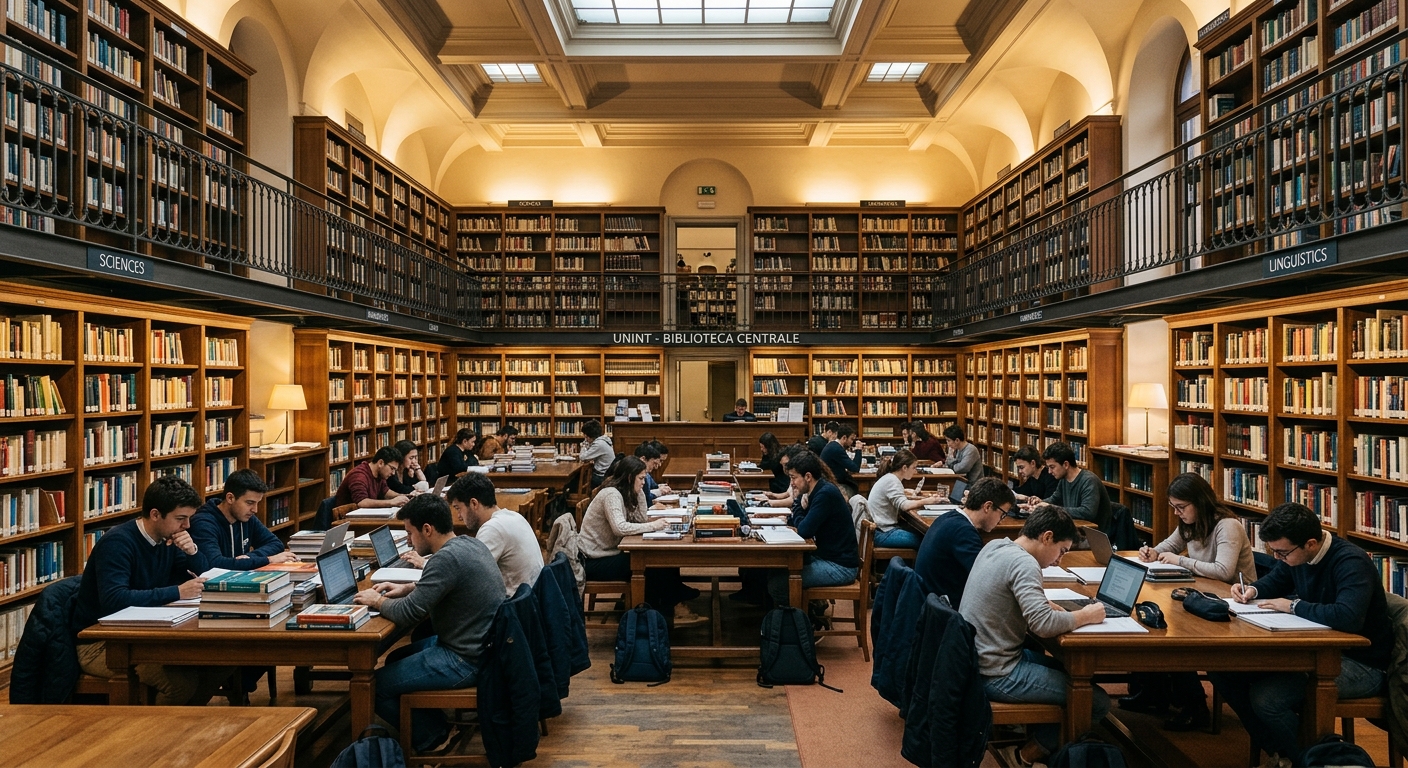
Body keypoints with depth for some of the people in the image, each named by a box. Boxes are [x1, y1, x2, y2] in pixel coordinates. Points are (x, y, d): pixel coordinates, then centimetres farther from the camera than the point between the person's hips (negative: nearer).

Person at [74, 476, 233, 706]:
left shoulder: (168, 539, 4)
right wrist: (176, 593, -31)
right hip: (100, 644, -8)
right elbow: (113, 599, -34)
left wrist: (192, 551, -9)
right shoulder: (118, 542, -20)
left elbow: (205, 574, 12)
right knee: (183, 678, -29)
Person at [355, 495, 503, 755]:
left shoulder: (447, 557, -25)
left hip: (467, 660, -10)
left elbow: (408, 615, -22)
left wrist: (377, 600, -3)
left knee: (375, 685, -1)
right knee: (396, 659, 24)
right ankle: (438, 729, 23)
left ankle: (432, 739, 15)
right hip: (481, 645, 10)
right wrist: (408, 588, 14)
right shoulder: (470, 543, 4)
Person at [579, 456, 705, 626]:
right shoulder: (611, 494, -20)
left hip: (609, 552, 9)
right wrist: (653, 526, -28)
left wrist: (640, 493, -6)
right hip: (595, 560, -9)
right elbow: (619, 528, -34)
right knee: (652, 566, -18)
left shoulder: (626, 493, 8)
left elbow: (641, 520, 5)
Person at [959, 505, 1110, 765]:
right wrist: (1085, 616, -13)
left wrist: (1043, 603, 5)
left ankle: (1034, 735, 30)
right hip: (994, 675, -10)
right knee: (1097, 701, -1)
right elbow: (1043, 625, -30)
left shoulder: (994, 546, 5)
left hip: (973, 659, 10)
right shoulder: (1023, 562, -22)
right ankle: (1039, 747, 17)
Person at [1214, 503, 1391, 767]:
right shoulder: (1296, 554, 0)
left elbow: (1348, 617, -41)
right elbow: (1274, 581, 21)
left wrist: (1294, 606, -25)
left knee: (1265, 697, -28)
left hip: (1360, 664, -9)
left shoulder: (1351, 562, -25)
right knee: (1224, 668, -4)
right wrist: (1252, 590, -2)